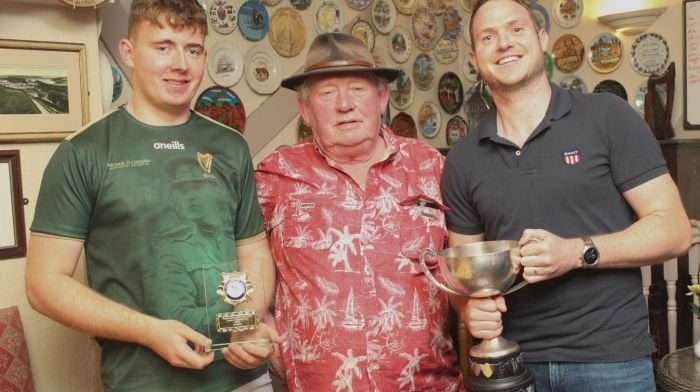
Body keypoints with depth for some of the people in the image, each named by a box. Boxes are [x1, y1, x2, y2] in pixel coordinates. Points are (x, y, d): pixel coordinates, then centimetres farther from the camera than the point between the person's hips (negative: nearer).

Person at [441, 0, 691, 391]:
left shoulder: (608, 117, -5)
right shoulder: (463, 159, 4)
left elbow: (674, 230, -7)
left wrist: (577, 252, -21)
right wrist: (471, 306, -13)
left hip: (611, 357, -2)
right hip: (512, 360, 3)